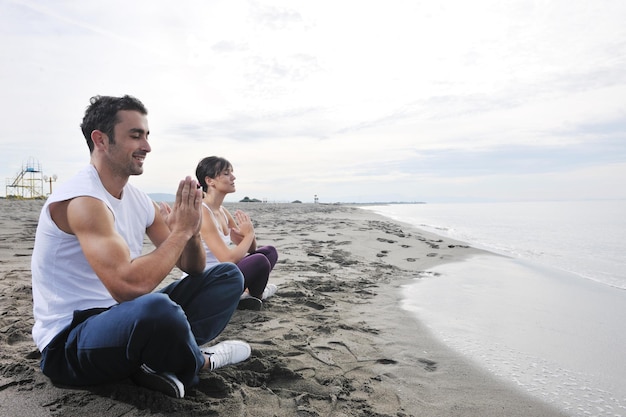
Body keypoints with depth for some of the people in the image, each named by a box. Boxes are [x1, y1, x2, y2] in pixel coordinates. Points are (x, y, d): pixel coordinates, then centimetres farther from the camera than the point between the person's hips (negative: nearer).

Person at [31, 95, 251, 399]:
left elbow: (193, 269, 8)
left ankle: (163, 363, -13)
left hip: (123, 319, 9)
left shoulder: (139, 201, 5)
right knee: (157, 308, -42)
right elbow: (129, 286, -34)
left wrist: (192, 231, -14)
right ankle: (198, 362, -6)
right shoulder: (82, 200, -20)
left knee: (228, 276, 6)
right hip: (70, 343, -8)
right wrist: (181, 229, -20)